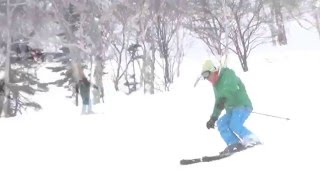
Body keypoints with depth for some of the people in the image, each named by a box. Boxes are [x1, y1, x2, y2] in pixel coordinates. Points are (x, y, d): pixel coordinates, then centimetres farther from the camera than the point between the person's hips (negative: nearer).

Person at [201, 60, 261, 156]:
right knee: (221, 123, -13)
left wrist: (223, 98, -46)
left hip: (242, 105, -9)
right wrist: (213, 118, 23)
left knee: (234, 125, -29)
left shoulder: (227, 74, -8)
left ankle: (253, 141, -19)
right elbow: (218, 103, 29)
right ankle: (234, 144, -21)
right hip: (231, 110, 9)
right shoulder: (216, 85, 19)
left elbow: (231, 87, -31)